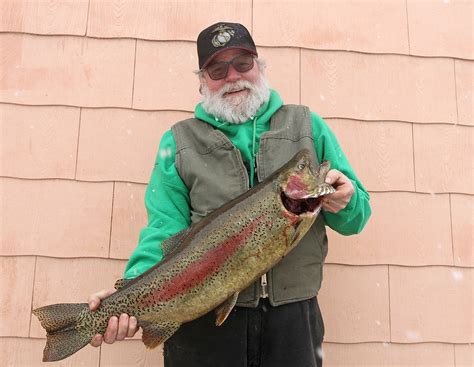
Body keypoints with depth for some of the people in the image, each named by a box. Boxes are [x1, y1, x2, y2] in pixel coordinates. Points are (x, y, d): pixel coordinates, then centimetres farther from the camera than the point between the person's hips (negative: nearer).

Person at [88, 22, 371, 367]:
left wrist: (344, 203, -13)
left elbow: (356, 217, 9)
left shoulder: (307, 125, 8)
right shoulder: (180, 141, 6)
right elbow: (166, 229, 0)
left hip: (293, 316, 1)